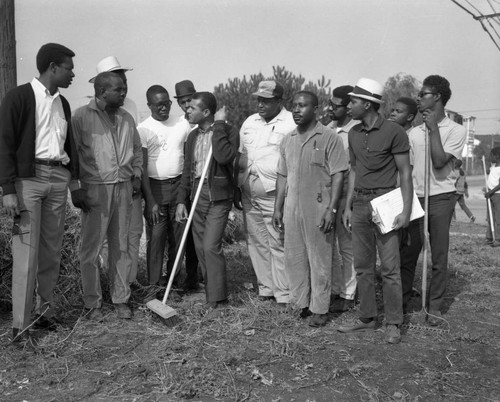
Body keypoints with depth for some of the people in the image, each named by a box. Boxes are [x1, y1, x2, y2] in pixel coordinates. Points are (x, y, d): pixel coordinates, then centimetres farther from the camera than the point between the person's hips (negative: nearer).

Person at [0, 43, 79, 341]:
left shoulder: (62, 103, 16)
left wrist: (74, 181, 14)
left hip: (58, 178, 6)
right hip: (29, 177, -6)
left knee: (52, 250, 9)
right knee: (27, 252, -6)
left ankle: (47, 312, 20)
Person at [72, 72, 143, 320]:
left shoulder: (127, 118, 12)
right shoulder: (82, 116, -6)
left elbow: (137, 149, 24)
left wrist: (136, 175, 13)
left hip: (123, 188, 5)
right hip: (95, 189, -5)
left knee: (121, 247, 10)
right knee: (91, 248, 1)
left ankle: (121, 299, 20)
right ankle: (93, 303, 14)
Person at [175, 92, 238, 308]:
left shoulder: (228, 132, -7)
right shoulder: (193, 136, 12)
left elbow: (224, 157, -28)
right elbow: (187, 170, 15)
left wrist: (218, 125, -20)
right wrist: (181, 200, 9)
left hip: (218, 197, -7)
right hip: (196, 195, 7)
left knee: (211, 246, -11)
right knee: (200, 248, 9)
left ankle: (217, 298, 1)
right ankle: (211, 291, 22)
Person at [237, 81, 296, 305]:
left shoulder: (291, 124, -6)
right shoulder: (249, 122, 15)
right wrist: (238, 188, 17)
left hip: (274, 194, -7)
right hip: (249, 194, 7)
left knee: (278, 244, -3)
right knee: (256, 242, 11)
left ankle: (283, 293, 7)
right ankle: (265, 287, 24)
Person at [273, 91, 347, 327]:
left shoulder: (329, 138, -6)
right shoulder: (288, 140, 11)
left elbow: (338, 175, -9)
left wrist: (331, 209, -15)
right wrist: (278, 208, 11)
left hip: (318, 208, -5)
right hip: (291, 207, 6)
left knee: (320, 259, 3)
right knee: (294, 258, 10)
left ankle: (319, 308, 14)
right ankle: (301, 302, 25)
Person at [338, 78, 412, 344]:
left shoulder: (394, 132, -8)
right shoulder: (354, 133, 10)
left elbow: (404, 173, -7)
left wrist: (406, 210, -12)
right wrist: (348, 206, 12)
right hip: (359, 203, 6)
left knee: (389, 267, -2)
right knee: (362, 265, 10)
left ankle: (393, 323, 9)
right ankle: (366, 318, 21)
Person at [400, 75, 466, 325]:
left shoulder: (456, 130, -3)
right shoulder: (414, 132, 10)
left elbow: (439, 161, -17)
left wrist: (433, 127, -13)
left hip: (440, 198, -4)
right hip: (414, 198, 4)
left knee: (439, 257, 3)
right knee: (407, 255, 6)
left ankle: (435, 307, 15)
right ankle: (401, 302, 17)